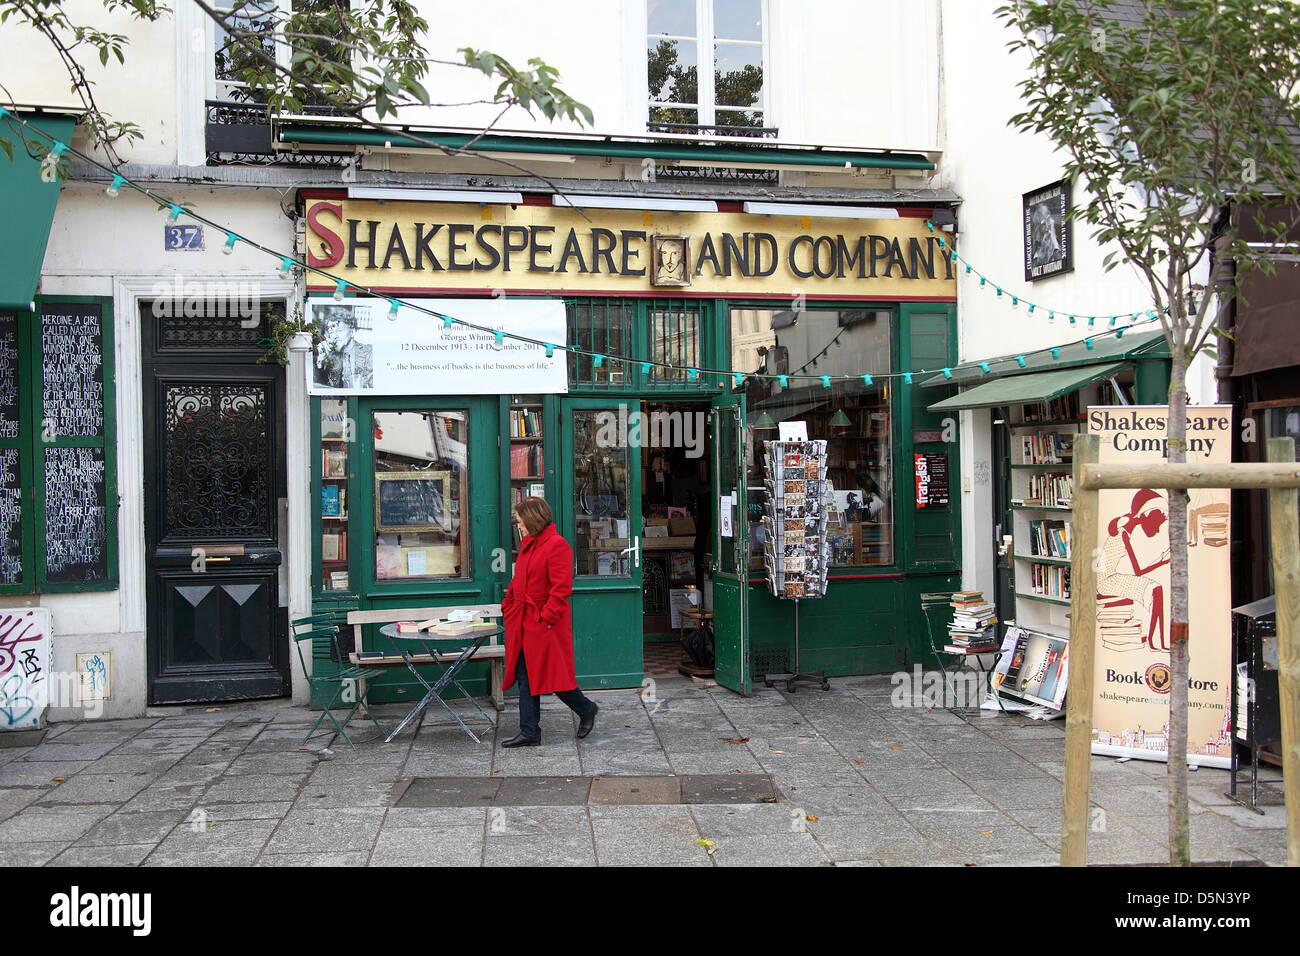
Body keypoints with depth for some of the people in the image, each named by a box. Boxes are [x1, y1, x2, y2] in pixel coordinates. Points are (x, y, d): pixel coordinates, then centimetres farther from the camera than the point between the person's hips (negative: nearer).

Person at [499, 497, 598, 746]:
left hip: (546, 623, -9)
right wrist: (508, 606, 13)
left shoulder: (557, 545, -15)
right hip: (522, 621, 9)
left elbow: (561, 587, -20)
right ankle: (529, 733, 15)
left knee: (552, 673, -1)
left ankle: (586, 709, 23)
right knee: (525, 677, 8)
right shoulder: (527, 544, 14)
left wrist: (548, 616, -21)